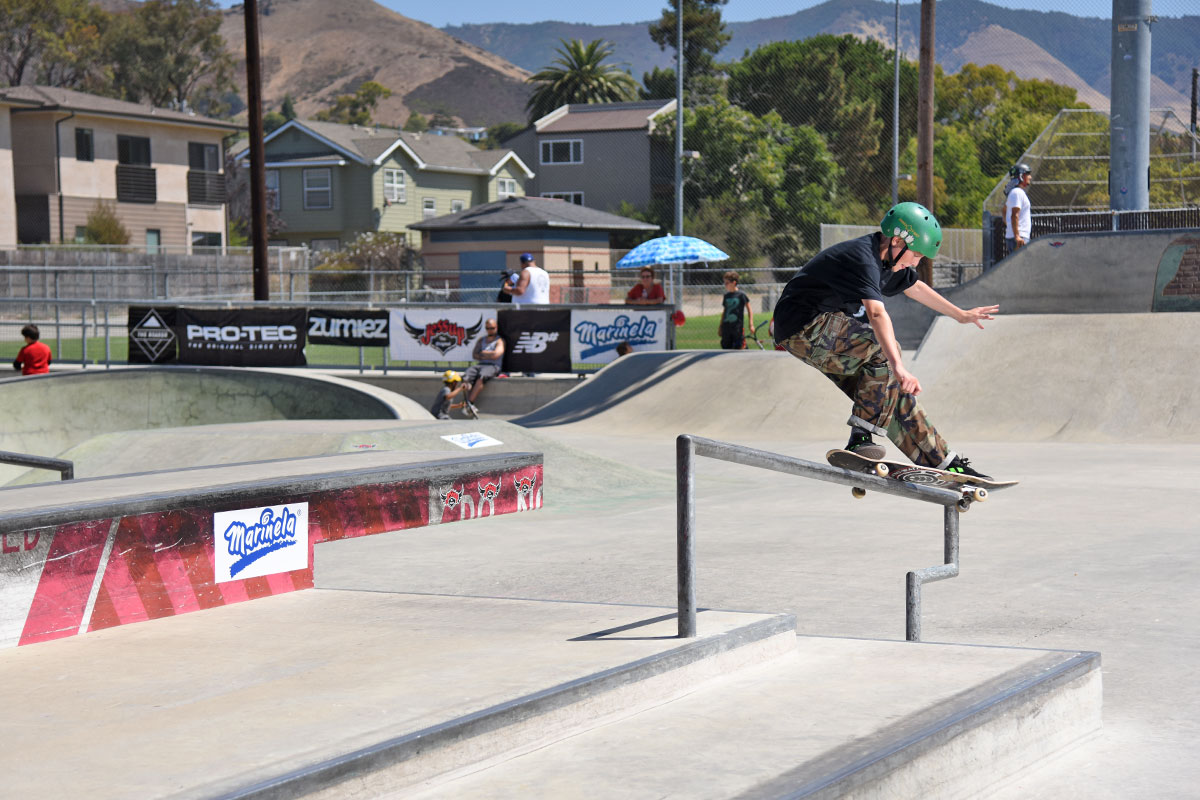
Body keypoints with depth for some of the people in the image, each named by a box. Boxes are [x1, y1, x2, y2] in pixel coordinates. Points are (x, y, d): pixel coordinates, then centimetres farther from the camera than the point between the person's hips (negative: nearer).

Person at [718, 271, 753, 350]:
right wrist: (720, 326, 20)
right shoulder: (726, 296, 10)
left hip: (738, 327, -5)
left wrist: (751, 324, -5)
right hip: (726, 327, 5)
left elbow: (749, 310, 1)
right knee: (726, 348, 4)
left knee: (739, 348, -7)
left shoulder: (741, 295, -4)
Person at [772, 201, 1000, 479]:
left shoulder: (887, 259, 8)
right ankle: (862, 438, -26)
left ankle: (943, 463, 10)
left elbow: (915, 288, 29)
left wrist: (961, 315, 40)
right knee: (883, 349, -28)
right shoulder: (863, 259, -25)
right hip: (803, 327, -10)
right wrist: (899, 367, -52)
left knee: (892, 389, 4)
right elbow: (877, 314, -40)